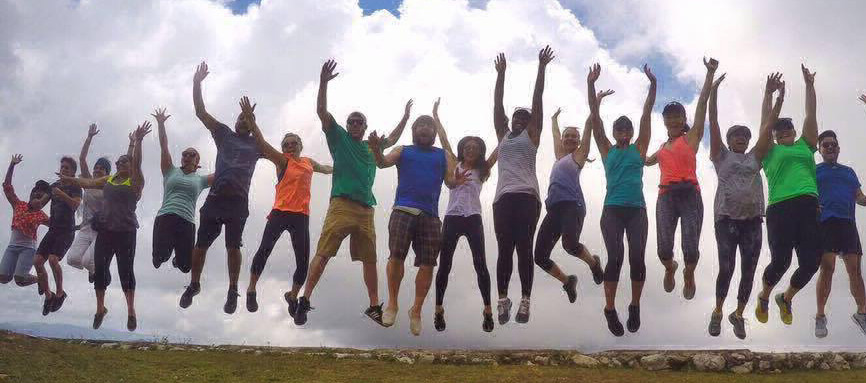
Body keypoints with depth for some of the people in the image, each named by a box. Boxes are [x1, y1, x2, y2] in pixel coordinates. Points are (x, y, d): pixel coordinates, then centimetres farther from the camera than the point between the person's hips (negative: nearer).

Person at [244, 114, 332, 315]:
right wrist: (252, 121, -17)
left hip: (301, 217, 4)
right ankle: (251, 290, 0)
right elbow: (262, 144, -8)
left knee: (303, 262, 1)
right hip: (280, 213, -4)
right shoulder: (282, 161, 5)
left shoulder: (309, 162, 19)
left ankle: (293, 295, 23)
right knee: (264, 250, -18)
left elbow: (328, 169, 40)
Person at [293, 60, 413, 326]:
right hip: (341, 205, -5)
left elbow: (391, 140, 41)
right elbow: (322, 111, 1)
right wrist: (323, 82, -8)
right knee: (323, 253, -12)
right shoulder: (339, 138, 11)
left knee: (370, 259, 5)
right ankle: (304, 301, -12)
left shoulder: (371, 147, 23)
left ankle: (374, 307, 12)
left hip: (366, 209, 5)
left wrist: (405, 117, 44)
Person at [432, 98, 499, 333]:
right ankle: (438, 309, 11)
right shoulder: (454, 165, 11)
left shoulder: (482, 170, 10)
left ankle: (487, 310, -1)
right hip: (451, 218, 1)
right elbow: (444, 140, 10)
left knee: (480, 264, -5)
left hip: (473, 219, -1)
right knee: (444, 265, 2)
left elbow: (499, 149, 5)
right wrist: (435, 116, 10)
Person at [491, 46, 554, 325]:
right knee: (504, 250, 2)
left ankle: (525, 300, 0)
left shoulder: (532, 135, 13)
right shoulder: (503, 135, 21)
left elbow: (537, 100, 9)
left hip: (527, 197, -3)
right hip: (503, 197, 3)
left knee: (524, 249, -3)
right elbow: (497, 104, 20)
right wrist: (501, 73, 19)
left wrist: (541, 68, 7)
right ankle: (503, 299, 5)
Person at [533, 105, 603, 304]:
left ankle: (593, 262, 3)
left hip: (572, 206, -6)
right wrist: (554, 119, 58)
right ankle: (567, 282, 24)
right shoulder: (560, 157, 28)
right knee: (540, 257, -3)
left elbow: (589, 126, 12)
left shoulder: (578, 155, 14)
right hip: (554, 209, 6)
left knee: (570, 244, -32)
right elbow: (555, 134, 42)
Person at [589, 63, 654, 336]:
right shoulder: (607, 150, 11)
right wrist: (590, 85, -3)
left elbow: (646, 115, 6)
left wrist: (653, 85, -1)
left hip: (637, 210, 1)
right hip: (612, 210, -1)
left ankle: (635, 307, 12)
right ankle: (610, 309, -3)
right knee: (615, 257, -14)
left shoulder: (639, 149, 13)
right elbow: (595, 117, 5)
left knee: (637, 258, -6)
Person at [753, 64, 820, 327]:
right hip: (780, 208, -3)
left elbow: (811, 115, 23)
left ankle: (786, 298, 24)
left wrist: (809, 85, 23)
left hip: (809, 207, 4)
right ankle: (764, 297, 23)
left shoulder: (805, 146, 25)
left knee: (811, 262, -4)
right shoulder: (771, 151, 16)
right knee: (780, 261, -8)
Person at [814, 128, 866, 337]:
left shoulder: (849, 172, 26)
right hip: (825, 223, -4)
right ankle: (820, 316, -5)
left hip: (848, 223, 4)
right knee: (827, 269, -12)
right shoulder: (814, 170, 14)